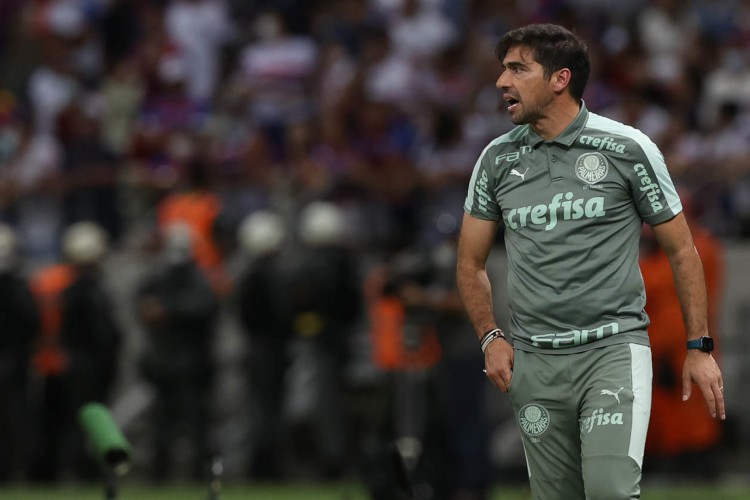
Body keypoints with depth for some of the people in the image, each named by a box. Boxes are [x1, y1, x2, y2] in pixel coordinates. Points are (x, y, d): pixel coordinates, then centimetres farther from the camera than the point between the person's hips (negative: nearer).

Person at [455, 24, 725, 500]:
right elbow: (471, 262, 17)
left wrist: (700, 348, 0)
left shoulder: (628, 149, -2)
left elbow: (681, 250, 4)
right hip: (535, 362, 4)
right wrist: (491, 337, 2)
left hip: (614, 348, -4)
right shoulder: (498, 158, 7)